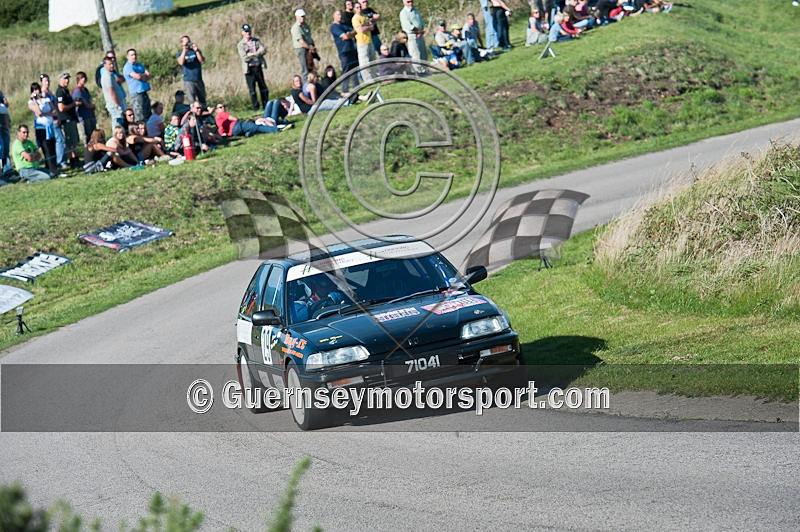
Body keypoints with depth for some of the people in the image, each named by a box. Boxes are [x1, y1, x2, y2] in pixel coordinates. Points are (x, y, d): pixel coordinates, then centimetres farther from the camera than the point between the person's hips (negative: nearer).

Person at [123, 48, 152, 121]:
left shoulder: (139, 65, 18)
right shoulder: (127, 67, -7)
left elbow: (148, 74, 8)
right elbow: (137, 77, -17)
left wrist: (141, 75, -10)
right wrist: (145, 76, 2)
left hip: (145, 93, 8)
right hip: (136, 94, -8)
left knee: (149, 117, 9)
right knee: (141, 118, -10)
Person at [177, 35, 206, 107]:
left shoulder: (196, 51, 11)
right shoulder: (180, 54, 5)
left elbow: (202, 61, -4)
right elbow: (181, 62, -16)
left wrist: (196, 51, -13)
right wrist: (184, 50, -18)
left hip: (199, 80, 3)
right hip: (188, 81, -3)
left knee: (202, 100, 10)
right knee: (192, 102, -8)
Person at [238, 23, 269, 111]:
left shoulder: (256, 41, 9)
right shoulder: (240, 45, -2)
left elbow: (264, 50, -3)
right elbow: (245, 58, -13)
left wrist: (253, 54, -14)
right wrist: (258, 54, -10)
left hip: (258, 67, 3)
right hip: (249, 69, -3)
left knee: (263, 87, 6)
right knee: (252, 89, 0)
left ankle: (266, 105, 15)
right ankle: (255, 106, 9)